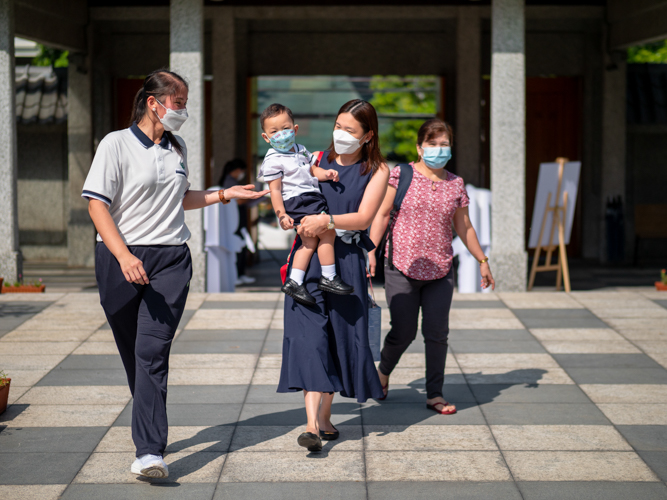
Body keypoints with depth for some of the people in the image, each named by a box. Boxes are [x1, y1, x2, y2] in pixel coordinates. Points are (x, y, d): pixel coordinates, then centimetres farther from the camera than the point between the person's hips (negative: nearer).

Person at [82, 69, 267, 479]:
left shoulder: (178, 149, 14)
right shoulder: (117, 144, -3)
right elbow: (97, 204, -10)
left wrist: (225, 195, 18)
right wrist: (124, 256, -21)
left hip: (171, 260, 2)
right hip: (121, 260, -2)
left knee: (153, 352, -13)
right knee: (133, 353, 10)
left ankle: (149, 452, -21)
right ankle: (151, 427, 32)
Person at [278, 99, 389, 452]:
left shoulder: (377, 171, 4)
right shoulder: (318, 159, 10)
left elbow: (363, 218, -7)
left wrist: (327, 220, -21)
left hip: (347, 260, 0)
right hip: (309, 255, 0)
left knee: (341, 336, 4)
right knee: (309, 334, -9)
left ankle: (324, 416, 17)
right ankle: (312, 425, -15)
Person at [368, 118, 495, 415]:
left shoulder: (455, 185, 9)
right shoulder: (401, 175, -1)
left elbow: (464, 227, 18)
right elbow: (382, 214, -1)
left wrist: (482, 261, 19)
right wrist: (370, 250, -10)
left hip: (440, 271, 3)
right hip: (402, 268, -3)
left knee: (437, 333, -1)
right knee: (403, 332, -2)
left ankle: (435, 394, 9)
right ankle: (383, 372, 28)